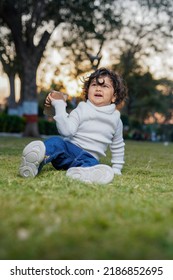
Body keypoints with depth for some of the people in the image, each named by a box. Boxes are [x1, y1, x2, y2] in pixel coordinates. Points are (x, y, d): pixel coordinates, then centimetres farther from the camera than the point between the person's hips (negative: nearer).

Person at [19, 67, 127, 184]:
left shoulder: (115, 119, 12)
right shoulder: (81, 110, 3)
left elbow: (117, 147, 24)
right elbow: (66, 131, -13)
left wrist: (116, 169, 22)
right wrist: (59, 105, -16)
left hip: (89, 157, 2)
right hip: (69, 148, -2)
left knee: (92, 163, -35)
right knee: (56, 142, -35)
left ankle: (78, 173, -69)